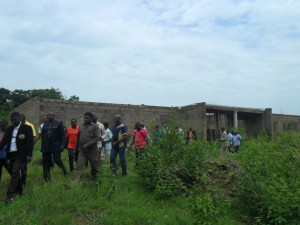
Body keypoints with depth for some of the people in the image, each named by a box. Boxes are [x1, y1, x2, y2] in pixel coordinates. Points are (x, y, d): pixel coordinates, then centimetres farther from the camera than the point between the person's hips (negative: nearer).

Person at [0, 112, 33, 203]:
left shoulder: (27, 128, -7)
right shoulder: (9, 129, 11)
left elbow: (30, 142, -10)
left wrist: (29, 155, -15)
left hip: (20, 154, -6)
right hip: (11, 154, 6)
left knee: (15, 172, -12)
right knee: (13, 172, 14)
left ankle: (10, 194, -7)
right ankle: (19, 190, 31)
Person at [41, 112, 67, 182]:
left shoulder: (58, 124, -2)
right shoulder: (45, 125, 14)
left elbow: (62, 135, -6)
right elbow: (43, 136, 17)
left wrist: (62, 144, -13)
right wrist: (43, 146, 13)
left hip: (56, 146, -5)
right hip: (46, 147, 5)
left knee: (57, 159, -8)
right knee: (46, 162, 7)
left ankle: (63, 168, 21)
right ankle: (47, 176, 19)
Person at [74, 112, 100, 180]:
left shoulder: (95, 126, -3)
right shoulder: (81, 126, 12)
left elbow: (97, 138, -14)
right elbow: (78, 138, 20)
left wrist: (87, 144, -21)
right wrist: (76, 147, 19)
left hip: (92, 150, -3)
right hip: (82, 151, 3)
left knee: (94, 167, 11)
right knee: (79, 166, -7)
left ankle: (94, 177, 34)